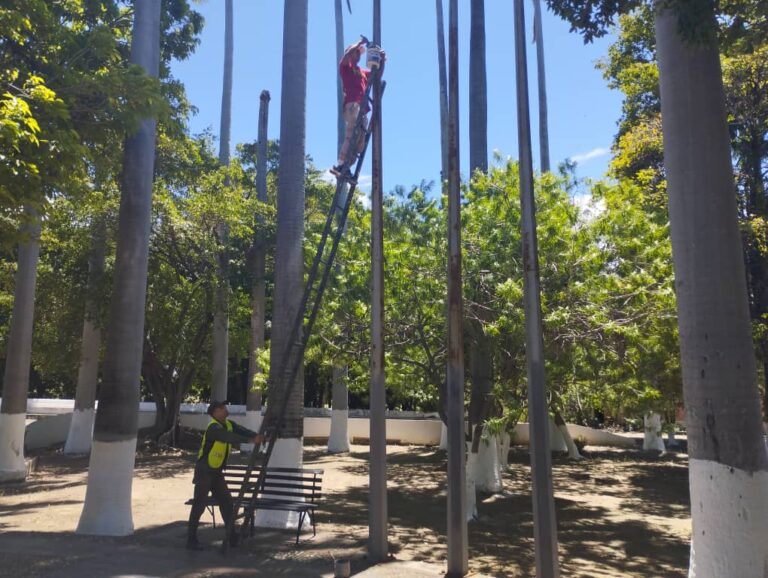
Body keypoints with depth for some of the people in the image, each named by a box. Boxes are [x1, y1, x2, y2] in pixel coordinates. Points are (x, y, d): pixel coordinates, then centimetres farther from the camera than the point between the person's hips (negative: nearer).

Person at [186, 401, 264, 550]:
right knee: (199, 505, -3)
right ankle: (191, 539, 6)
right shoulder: (213, 428, -22)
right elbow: (229, 437, -37)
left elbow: (242, 430, -7)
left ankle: (231, 535, 15)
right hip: (204, 471, -8)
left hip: (216, 472, 8)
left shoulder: (229, 425, 4)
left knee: (226, 501, 7)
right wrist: (250, 440, -44)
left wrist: (258, 436, -26)